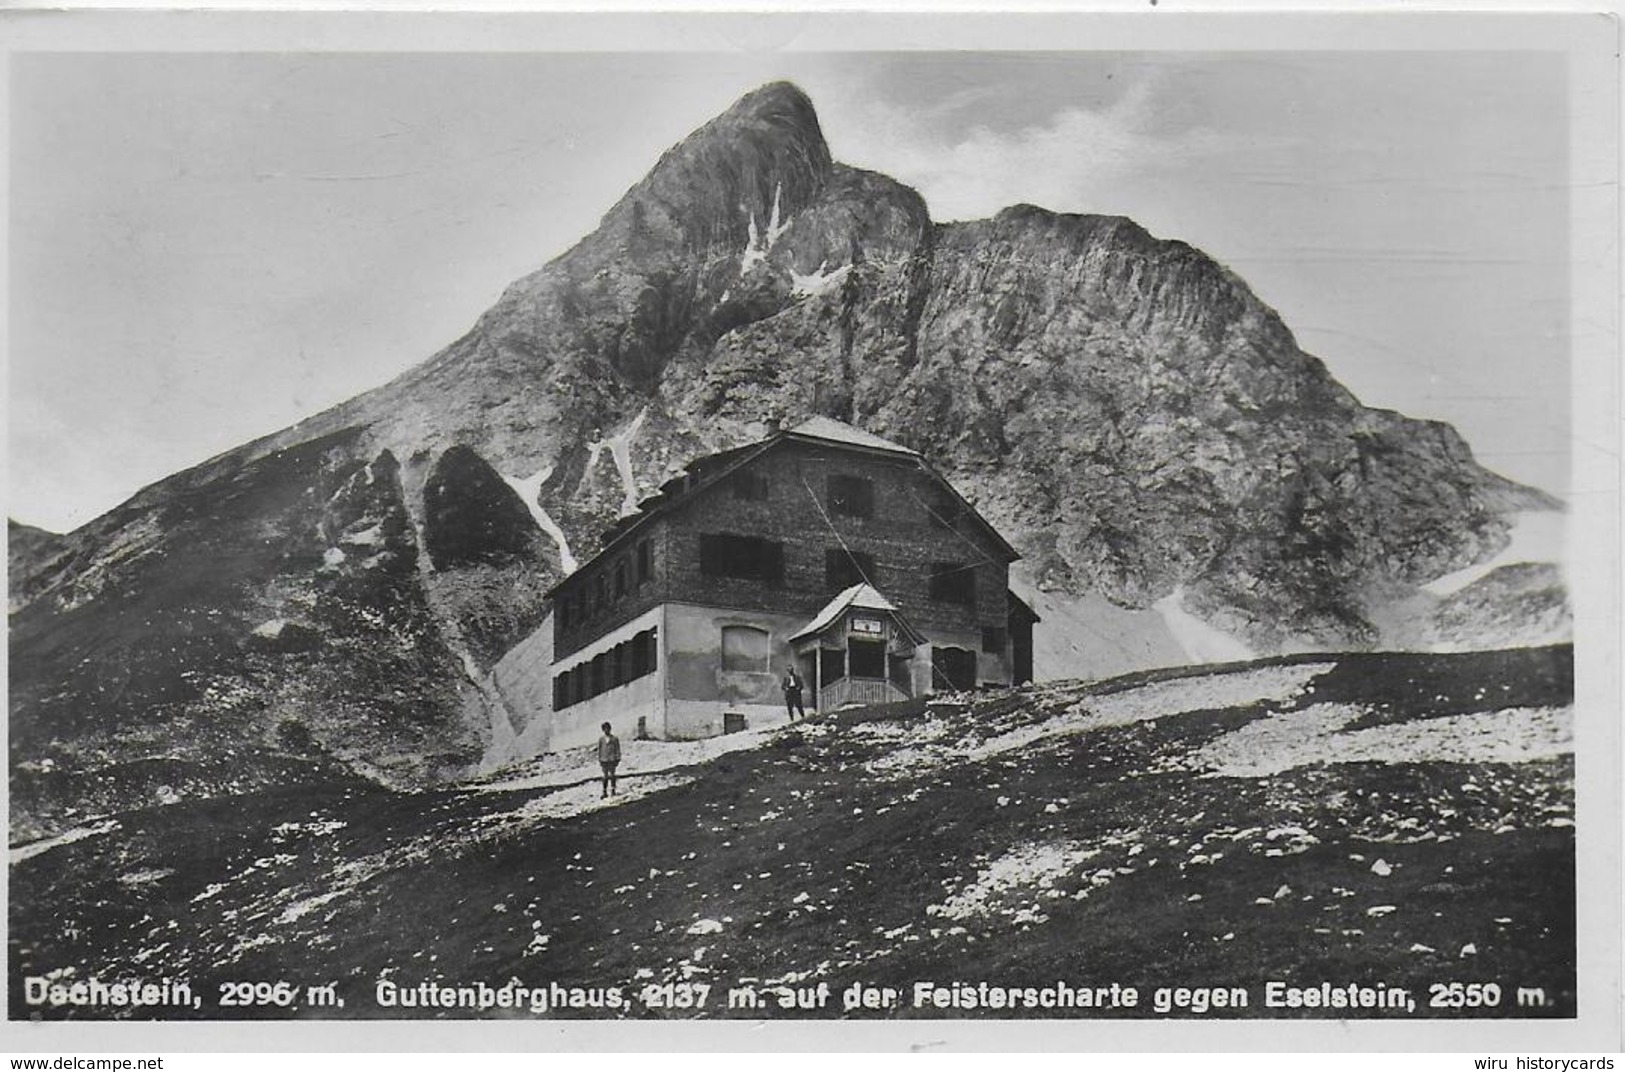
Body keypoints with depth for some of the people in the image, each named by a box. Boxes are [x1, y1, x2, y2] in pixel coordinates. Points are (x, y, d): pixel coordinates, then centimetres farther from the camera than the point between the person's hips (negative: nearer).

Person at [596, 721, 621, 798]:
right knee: (605, 776, 6)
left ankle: (613, 790, 6)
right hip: (604, 760, 2)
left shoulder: (615, 739, 0)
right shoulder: (601, 739, 6)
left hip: (612, 759, -2)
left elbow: (618, 749, 2)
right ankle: (604, 792, 9)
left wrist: (618, 760, -2)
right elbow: (599, 750, 11)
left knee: (612, 775, -2)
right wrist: (599, 760, 9)